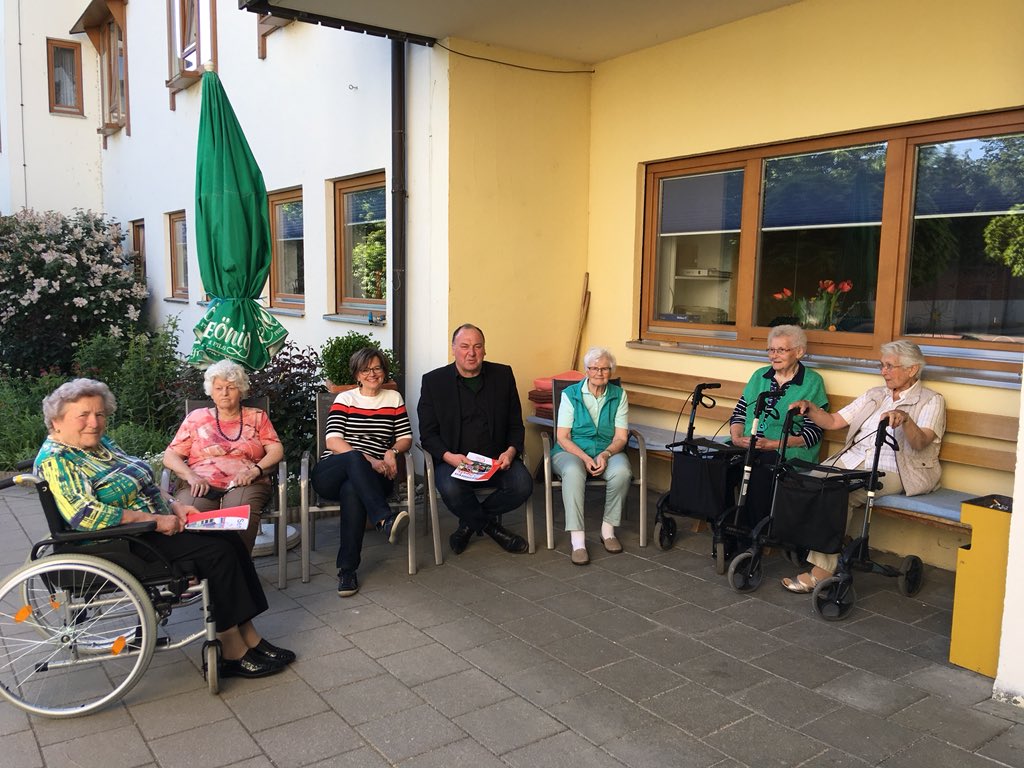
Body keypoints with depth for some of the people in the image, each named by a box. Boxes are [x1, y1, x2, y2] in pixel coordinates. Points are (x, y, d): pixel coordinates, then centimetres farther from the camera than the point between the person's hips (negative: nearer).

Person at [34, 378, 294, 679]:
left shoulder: (101, 442, 12)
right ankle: (233, 654, -11)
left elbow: (143, 484, 19)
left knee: (230, 539, -6)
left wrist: (174, 505, 1)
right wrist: (156, 519, -23)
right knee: (216, 552, -20)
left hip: (150, 526, 9)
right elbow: (86, 515, -27)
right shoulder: (55, 460, -15)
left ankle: (250, 638, -2)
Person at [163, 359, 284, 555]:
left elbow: (276, 450, 10)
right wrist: (190, 476, -7)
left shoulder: (257, 417, 21)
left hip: (243, 485, -1)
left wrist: (255, 470, -10)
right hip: (202, 485, 1)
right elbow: (170, 456, 14)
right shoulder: (196, 418, 22)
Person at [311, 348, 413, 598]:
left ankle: (347, 570, -36)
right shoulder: (345, 399, 11)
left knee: (352, 491, -37)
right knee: (354, 457, -38)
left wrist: (392, 451, -11)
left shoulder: (394, 398, 18)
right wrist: (368, 460, -18)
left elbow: (406, 438, 13)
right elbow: (333, 441, -4)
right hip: (332, 472, -1)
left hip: (372, 477, 1)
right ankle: (385, 519, -52)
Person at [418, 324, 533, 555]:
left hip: (496, 459, 2)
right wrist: (448, 456, -19)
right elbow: (427, 434, 0)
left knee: (523, 485, -25)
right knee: (451, 490, -33)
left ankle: (470, 523, 2)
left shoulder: (503, 375, 7)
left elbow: (516, 425, 11)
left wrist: (511, 451, -10)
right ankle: (490, 526, 0)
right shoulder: (433, 381, 1)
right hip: (453, 460, -2)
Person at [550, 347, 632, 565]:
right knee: (573, 472, -38)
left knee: (622, 471, -33)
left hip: (608, 451, 2)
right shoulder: (570, 394, -1)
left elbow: (621, 437, 1)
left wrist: (606, 454, -19)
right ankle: (577, 540, -37)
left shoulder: (618, 395, 5)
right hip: (571, 451, -2)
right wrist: (585, 458, -19)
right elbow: (562, 437, -5)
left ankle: (608, 529, -14)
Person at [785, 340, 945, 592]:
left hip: (891, 470, -6)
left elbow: (920, 443, -15)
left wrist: (905, 419, -33)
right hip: (853, 460, 6)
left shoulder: (931, 401, 4)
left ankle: (823, 570, -26)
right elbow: (832, 421, 18)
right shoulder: (874, 395, 22)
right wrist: (809, 408, 0)